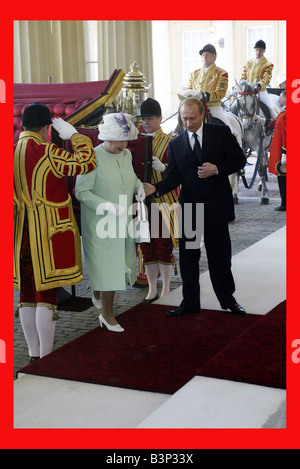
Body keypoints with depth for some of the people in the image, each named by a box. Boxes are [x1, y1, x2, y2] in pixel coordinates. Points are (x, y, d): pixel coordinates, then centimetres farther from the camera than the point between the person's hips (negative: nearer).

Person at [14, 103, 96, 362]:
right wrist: (74, 135, -3)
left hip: (21, 232, 6)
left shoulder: (12, 151, 5)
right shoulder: (47, 153, -15)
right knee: (47, 293, -1)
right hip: (48, 233, -6)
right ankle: (46, 359, 5)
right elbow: (86, 162, -14)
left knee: (27, 292, 12)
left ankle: (34, 354, 21)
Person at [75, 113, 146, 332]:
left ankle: (97, 293, 43)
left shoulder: (127, 154, 3)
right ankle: (107, 314, 16)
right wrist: (109, 206, -26)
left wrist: (139, 186, 0)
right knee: (108, 266, 0)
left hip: (123, 222, 7)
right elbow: (81, 191, -17)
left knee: (119, 262, 15)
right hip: (101, 223, -7)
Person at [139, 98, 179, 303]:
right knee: (147, 247, 9)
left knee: (164, 247, 1)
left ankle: (166, 290, 14)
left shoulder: (169, 142, -5)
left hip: (164, 203, -5)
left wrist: (162, 167, -27)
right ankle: (152, 290, 20)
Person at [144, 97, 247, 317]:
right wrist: (155, 188, -19)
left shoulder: (221, 133, 0)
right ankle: (190, 302, 17)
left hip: (216, 206, -2)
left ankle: (227, 299, 24)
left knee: (220, 254, 8)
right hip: (189, 206, 2)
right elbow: (174, 177, -1)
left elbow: (239, 159, 1)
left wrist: (217, 169, -14)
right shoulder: (176, 144, 6)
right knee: (188, 256, 5)